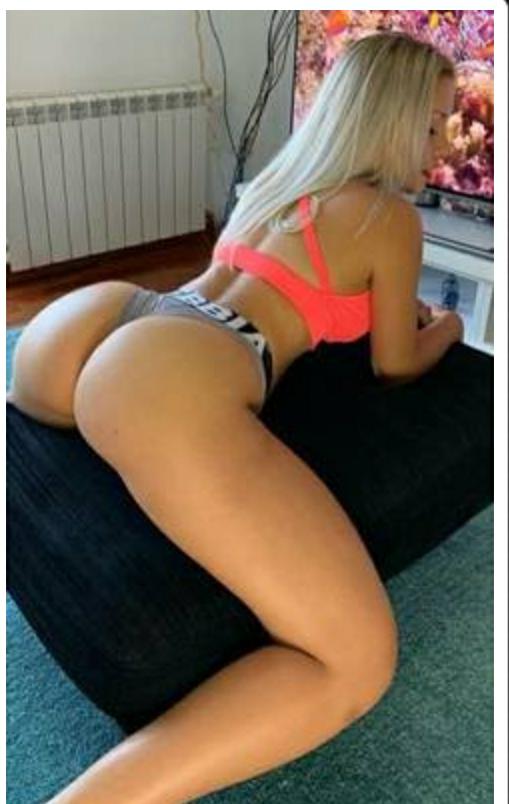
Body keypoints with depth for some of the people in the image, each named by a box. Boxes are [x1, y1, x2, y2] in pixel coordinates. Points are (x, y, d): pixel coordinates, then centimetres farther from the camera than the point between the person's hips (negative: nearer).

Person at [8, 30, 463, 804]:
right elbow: (396, 365, 19)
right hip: (173, 382, -9)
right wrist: (447, 326, 40)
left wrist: (391, 304, 48)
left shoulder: (274, 177, 29)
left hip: (88, 323, 10)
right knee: (357, 661, -10)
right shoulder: (392, 215, 8)